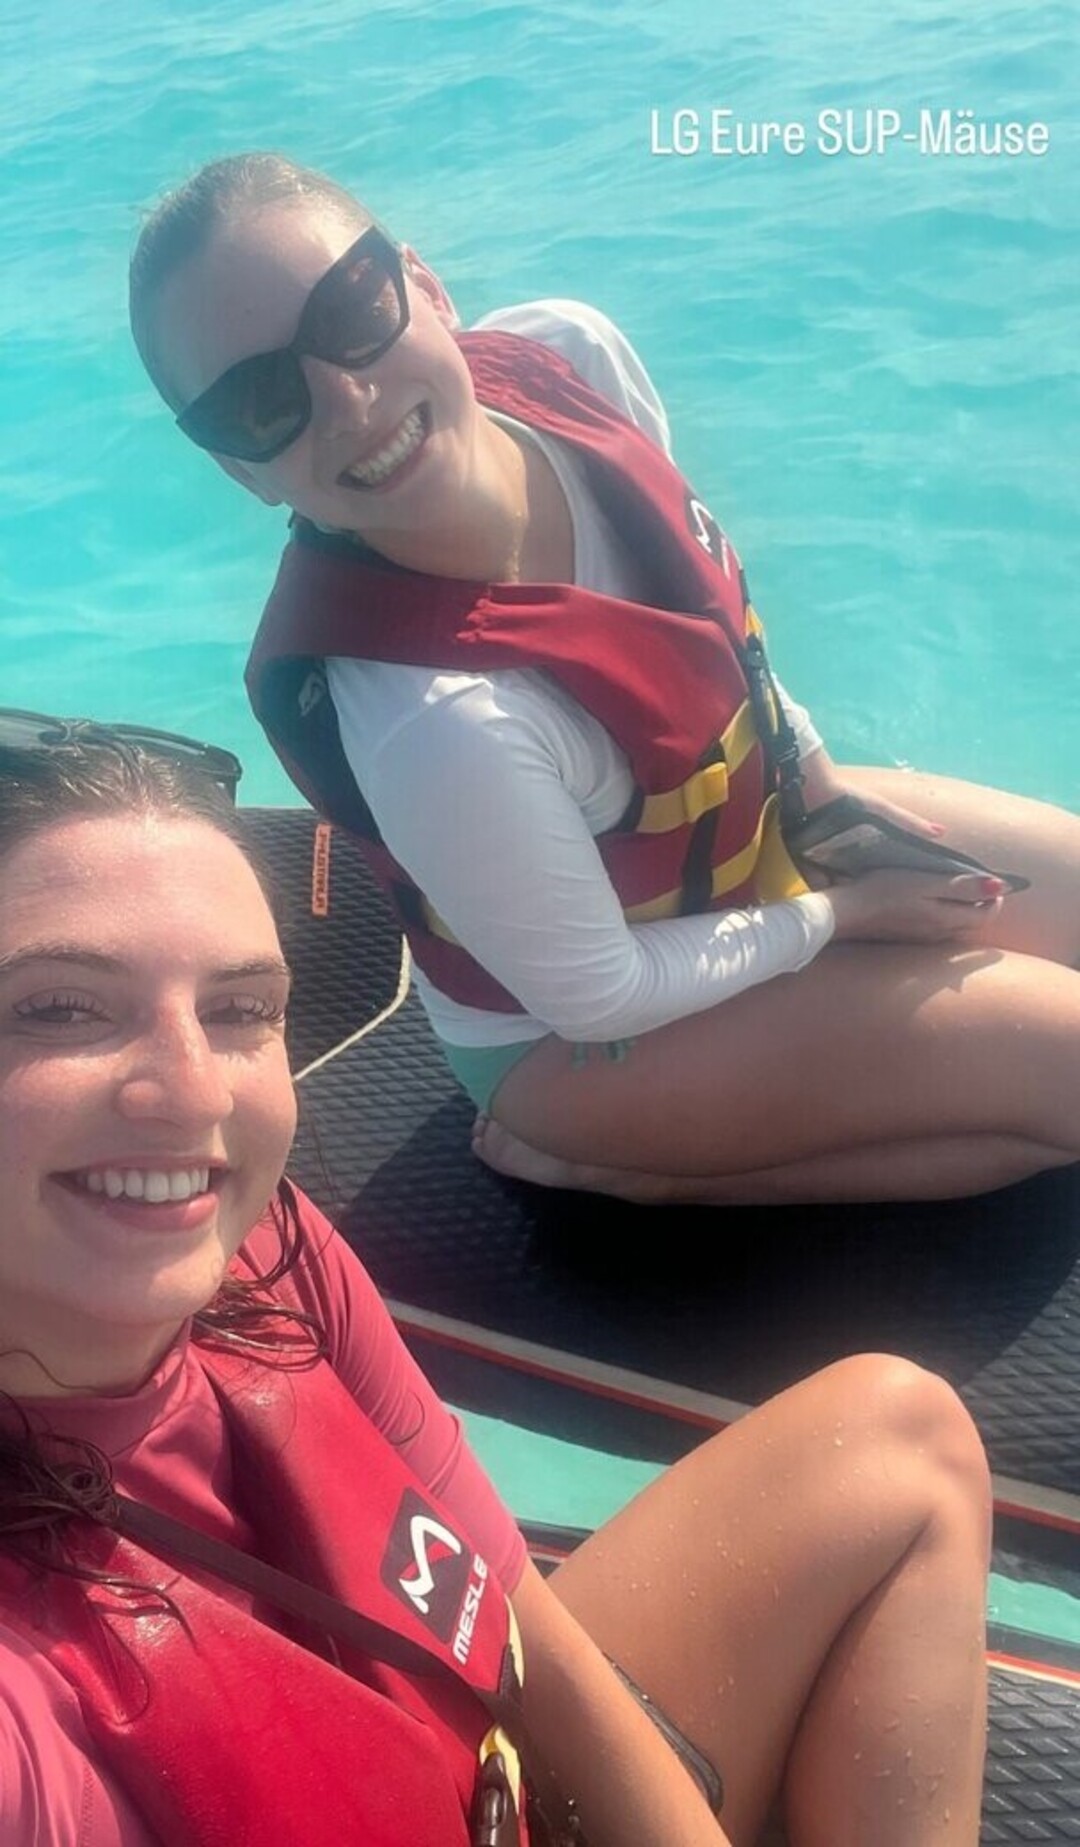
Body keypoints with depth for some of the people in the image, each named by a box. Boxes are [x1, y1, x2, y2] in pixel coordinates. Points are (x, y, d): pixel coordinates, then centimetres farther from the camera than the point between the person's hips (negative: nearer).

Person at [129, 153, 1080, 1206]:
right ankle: (635, 1160, -2)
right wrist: (841, 912, -11)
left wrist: (815, 777, 1)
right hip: (569, 1033, -7)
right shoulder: (433, 724, -41)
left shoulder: (568, 353, -21)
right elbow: (598, 996, -24)